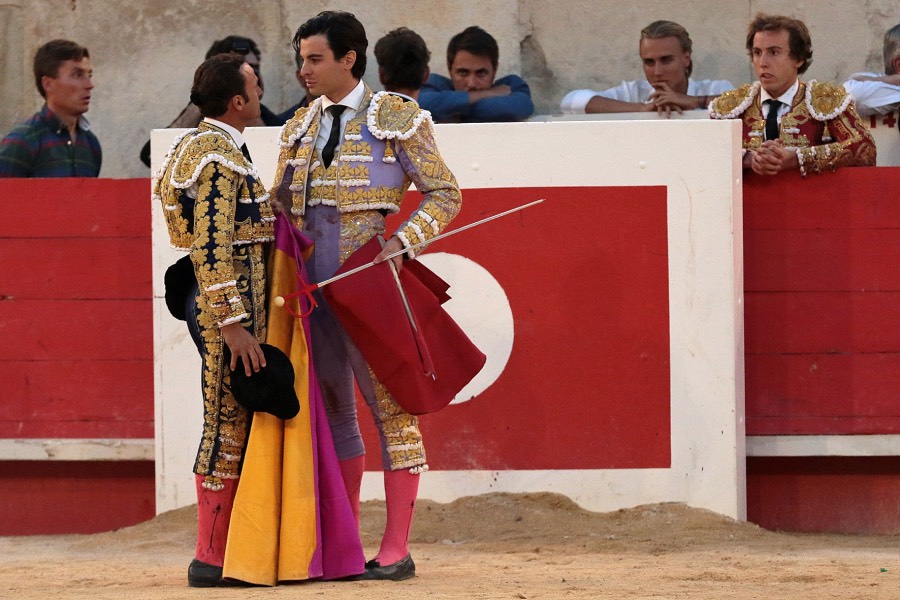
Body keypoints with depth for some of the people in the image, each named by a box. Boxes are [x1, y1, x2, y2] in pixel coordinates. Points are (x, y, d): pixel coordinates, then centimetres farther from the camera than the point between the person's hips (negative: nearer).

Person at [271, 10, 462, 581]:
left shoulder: (398, 119, -1)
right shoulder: (301, 128, 14)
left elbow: (445, 194, -1)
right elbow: (280, 205, 20)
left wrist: (401, 242, -15)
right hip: (312, 287, 6)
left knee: (391, 408, -3)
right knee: (332, 411, 9)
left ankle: (396, 549, -2)